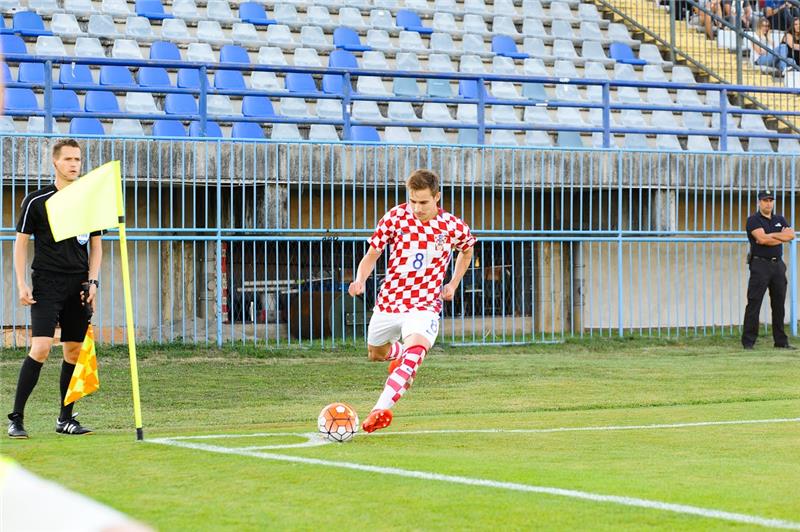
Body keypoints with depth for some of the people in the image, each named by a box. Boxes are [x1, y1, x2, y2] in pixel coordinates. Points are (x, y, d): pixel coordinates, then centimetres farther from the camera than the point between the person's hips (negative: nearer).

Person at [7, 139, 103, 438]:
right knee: (41, 348, -15)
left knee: (74, 351, 4)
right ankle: (15, 418, -9)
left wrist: (92, 281, 4)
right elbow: (21, 242, 2)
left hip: (78, 287, 4)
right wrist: (21, 284, -7)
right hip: (46, 284, -4)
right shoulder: (36, 201, -1)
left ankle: (65, 419, 15)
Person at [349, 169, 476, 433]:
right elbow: (372, 254, -1)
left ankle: (381, 409, -42)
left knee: (415, 350, -30)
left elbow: (466, 251, 16)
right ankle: (400, 355, 58)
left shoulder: (453, 226, -9)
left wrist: (453, 284, 6)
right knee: (375, 352, 21)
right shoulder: (395, 217, -9)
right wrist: (360, 280, -21)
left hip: (425, 305, -3)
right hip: (389, 300, 3)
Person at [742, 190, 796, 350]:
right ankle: (748, 341, -7)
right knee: (754, 302, -7)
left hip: (778, 264, 6)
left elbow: (791, 235, -1)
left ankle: (781, 341, 13)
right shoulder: (754, 220, -1)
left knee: (779, 303, 8)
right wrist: (781, 236, -7)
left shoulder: (780, 220, 16)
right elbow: (762, 238, -17)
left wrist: (770, 235, -9)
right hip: (760, 264, -6)